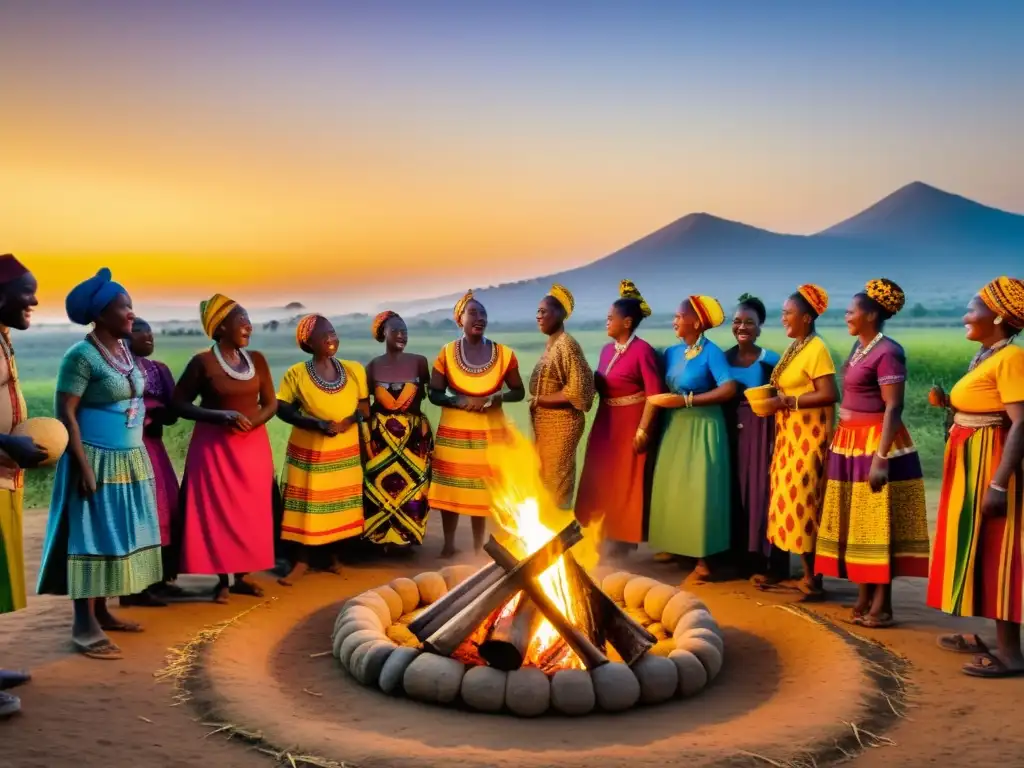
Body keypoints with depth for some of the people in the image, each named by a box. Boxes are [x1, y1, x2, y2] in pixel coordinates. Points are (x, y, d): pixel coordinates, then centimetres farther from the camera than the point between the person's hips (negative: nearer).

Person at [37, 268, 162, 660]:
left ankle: (101, 612, 24)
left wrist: (138, 450, 15)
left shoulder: (124, 348, 9)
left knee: (115, 536, 13)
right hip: (98, 461, -8)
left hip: (129, 459, 8)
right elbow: (66, 413, -17)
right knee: (92, 538, -3)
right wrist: (83, 466, -21)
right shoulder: (82, 355, -15)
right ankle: (84, 625, 3)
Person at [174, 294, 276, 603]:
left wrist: (251, 423, -13)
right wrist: (222, 416, -20)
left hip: (253, 445, 4)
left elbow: (271, 403, 7)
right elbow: (180, 403, -8)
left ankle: (242, 576, 16)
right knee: (216, 511, -3)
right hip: (214, 445, -4)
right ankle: (222, 580, 5)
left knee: (251, 511, 6)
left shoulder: (257, 360, 6)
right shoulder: (203, 362, -7)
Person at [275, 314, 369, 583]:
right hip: (309, 451, -3)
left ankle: (334, 555, 25)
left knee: (339, 503, 9)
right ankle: (302, 561, 12)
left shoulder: (354, 370, 2)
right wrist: (318, 424, -21)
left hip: (346, 451, 3)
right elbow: (282, 409, -10)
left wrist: (352, 419, -16)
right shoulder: (296, 373, -7)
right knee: (307, 504, 0)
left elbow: (365, 407, 6)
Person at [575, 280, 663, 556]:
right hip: (605, 424, 8)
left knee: (626, 484, 4)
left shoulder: (643, 350, -17)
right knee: (600, 480, 15)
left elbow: (654, 393, -19)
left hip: (630, 425, -8)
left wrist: (642, 431, -20)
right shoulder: (607, 350, 7)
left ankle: (623, 542, 17)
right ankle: (599, 536, 31)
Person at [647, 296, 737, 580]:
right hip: (674, 426, 5)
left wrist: (686, 400, -21)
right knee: (671, 488, 4)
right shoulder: (672, 352, 7)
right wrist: (660, 401, -9)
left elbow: (729, 389, -22)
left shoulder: (712, 352, -10)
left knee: (699, 491, -4)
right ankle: (674, 545, 17)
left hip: (702, 427, -5)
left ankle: (702, 557, 3)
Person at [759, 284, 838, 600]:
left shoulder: (817, 349, -13)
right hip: (789, 434, 9)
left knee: (804, 501, -7)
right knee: (788, 499, 10)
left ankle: (812, 576, 0)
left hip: (809, 435, -9)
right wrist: (773, 398, 4)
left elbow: (829, 394, -21)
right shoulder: (794, 347, 14)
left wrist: (786, 402, -19)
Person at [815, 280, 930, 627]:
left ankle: (882, 605, 3)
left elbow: (893, 408, -20)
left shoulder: (887, 352, -15)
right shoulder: (859, 347, 13)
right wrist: (840, 443, 18)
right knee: (858, 520, 12)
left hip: (875, 444, -9)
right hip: (851, 442, 9)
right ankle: (864, 597, 20)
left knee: (878, 523, -4)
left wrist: (881, 458, -25)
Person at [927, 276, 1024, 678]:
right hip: (970, 461, 10)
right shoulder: (985, 356, 13)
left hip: (991, 462, -10)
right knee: (976, 549, 15)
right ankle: (987, 636, 25)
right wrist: (948, 402, 5)